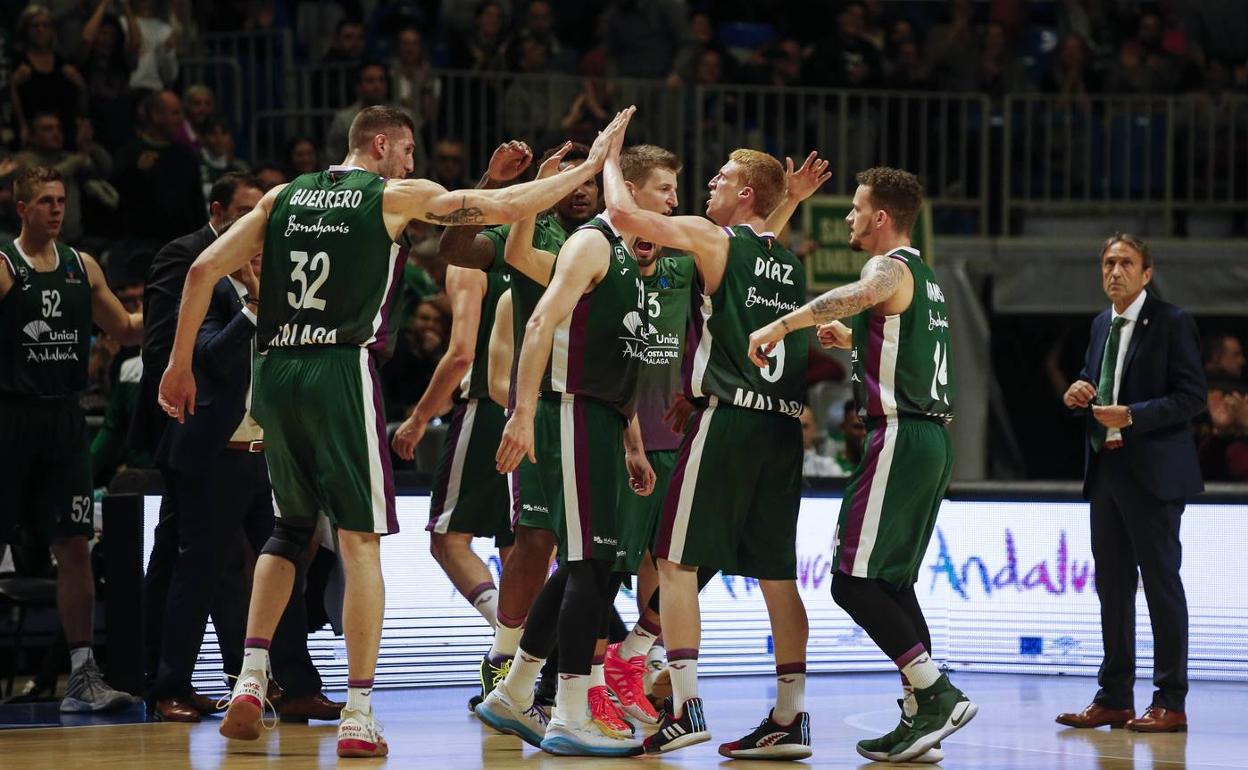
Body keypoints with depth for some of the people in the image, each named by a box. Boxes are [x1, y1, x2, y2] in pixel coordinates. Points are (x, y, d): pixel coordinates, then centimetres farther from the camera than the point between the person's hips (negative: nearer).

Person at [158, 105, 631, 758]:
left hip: (273, 372, 5)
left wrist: (178, 364, 15)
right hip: (340, 372, -5)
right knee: (361, 540, 0)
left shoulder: (283, 197, 16)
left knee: (291, 527, 22)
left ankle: (250, 679, 10)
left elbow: (203, 270, 10)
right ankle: (358, 715, -5)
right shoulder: (397, 197, 3)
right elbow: (505, 207, 1)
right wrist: (589, 167, 11)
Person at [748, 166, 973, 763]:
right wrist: (852, 339, 27)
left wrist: (782, 324, -39)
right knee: (892, 581, 13)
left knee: (854, 581, -9)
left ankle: (936, 693, -14)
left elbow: (857, 295, -35)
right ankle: (920, 718, 10)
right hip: (933, 439, 10)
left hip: (899, 438, -10)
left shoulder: (890, 269, -10)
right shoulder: (924, 277, 20)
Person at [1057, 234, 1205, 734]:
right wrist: (1078, 396, 1)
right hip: (1106, 469, 8)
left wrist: (1132, 416, -22)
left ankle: (1170, 703, 0)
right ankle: (1114, 697, 16)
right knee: (1112, 584, 10)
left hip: (1152, 473, -7)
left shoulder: (1172, 323, -8)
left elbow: (1192, 396, -13)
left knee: (1161, 583, -3)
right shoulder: (1102, 325, 14)